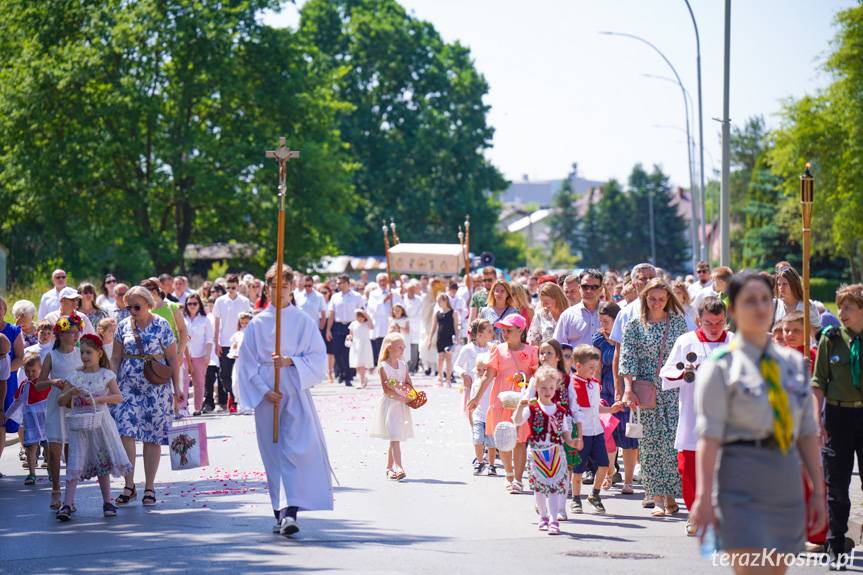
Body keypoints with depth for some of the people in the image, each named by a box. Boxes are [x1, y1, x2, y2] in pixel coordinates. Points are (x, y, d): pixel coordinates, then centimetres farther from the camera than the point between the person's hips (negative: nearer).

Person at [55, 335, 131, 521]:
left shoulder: (106, 375, 1)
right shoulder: (75, 376, 5)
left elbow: (118, 397, -9)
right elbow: (61, 401, 6)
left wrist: (97, 399, -21)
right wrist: (71, 392, -14)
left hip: (100, 423, -1)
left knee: (103, 463, 8)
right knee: (75, 464, -8)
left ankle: (107, 502, 18)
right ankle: (67, 504, -11)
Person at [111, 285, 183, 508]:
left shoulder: (161, 325, -2)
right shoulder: (123, 326, 7)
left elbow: (173, 358, 0)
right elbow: (116, 358, 12)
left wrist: (177, 387, -4)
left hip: (156, 388, -2)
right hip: (127, 387, 2)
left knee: (152, 437, 2)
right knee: (125, 433, -10)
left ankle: (149, 488, 10)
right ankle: (129, 487, -3)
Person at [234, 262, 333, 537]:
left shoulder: (304, 321, 5)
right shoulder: (257, 323, 6)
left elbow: (318, 358, 2)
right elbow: (247, 362, 4)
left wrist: (290, 361, -14)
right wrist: (263, 390, -8)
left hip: (296, 393, -1)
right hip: (266, 395, 1)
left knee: (298, 449, -16)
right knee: (274, 454, 5)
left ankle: (290, 510, -23)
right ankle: (282, 512, 12)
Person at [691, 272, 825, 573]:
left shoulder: (793, 363, 12)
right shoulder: (720, 366, -3)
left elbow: (808, 433, 13)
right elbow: (709, 436, -10)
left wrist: (818, 491, 9)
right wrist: (703, 497, -17)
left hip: (787, 481, 6)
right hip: (741, 479, -5)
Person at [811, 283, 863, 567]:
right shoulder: (831, 338, 0)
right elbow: (819, 381, 3)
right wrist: (817, 418, -4)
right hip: (838, 415, 0)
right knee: (836, 485, 4)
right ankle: (836, 547, 12)